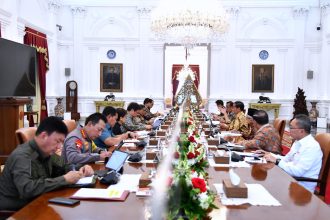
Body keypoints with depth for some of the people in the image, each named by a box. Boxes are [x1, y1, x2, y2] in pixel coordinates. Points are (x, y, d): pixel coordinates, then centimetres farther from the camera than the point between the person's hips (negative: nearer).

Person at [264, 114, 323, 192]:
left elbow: (298, 171, -26)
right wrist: (270, 155, 3)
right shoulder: (298, 141, 7)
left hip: (302, 187, -8)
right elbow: (287, 159, 18)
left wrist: (276, 161, -21)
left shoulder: (312, 147, -20)